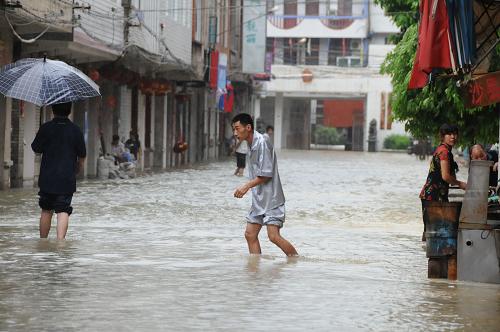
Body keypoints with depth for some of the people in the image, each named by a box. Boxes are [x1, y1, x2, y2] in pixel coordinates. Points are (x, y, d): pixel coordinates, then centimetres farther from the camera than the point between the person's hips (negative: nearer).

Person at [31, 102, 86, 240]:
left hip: (47, 178, 1)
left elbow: (36, 149, 1)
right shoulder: (75, 130, -2)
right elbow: (82, 156, 5)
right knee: (63, 211, -4)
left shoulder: (46, 128, -6)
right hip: (67, 180, -1)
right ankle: (60, 240, -19)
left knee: (46, 210, 14)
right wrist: (76, 171, 22)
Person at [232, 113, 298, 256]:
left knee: (274, 236, -14)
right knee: (250, 234, 4)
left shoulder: (262, 143, -16)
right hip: (259, 199, 9)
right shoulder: (252, 145, 13)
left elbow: (266, 174, -19)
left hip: (271, 199, -9)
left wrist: (247, 186, -17)